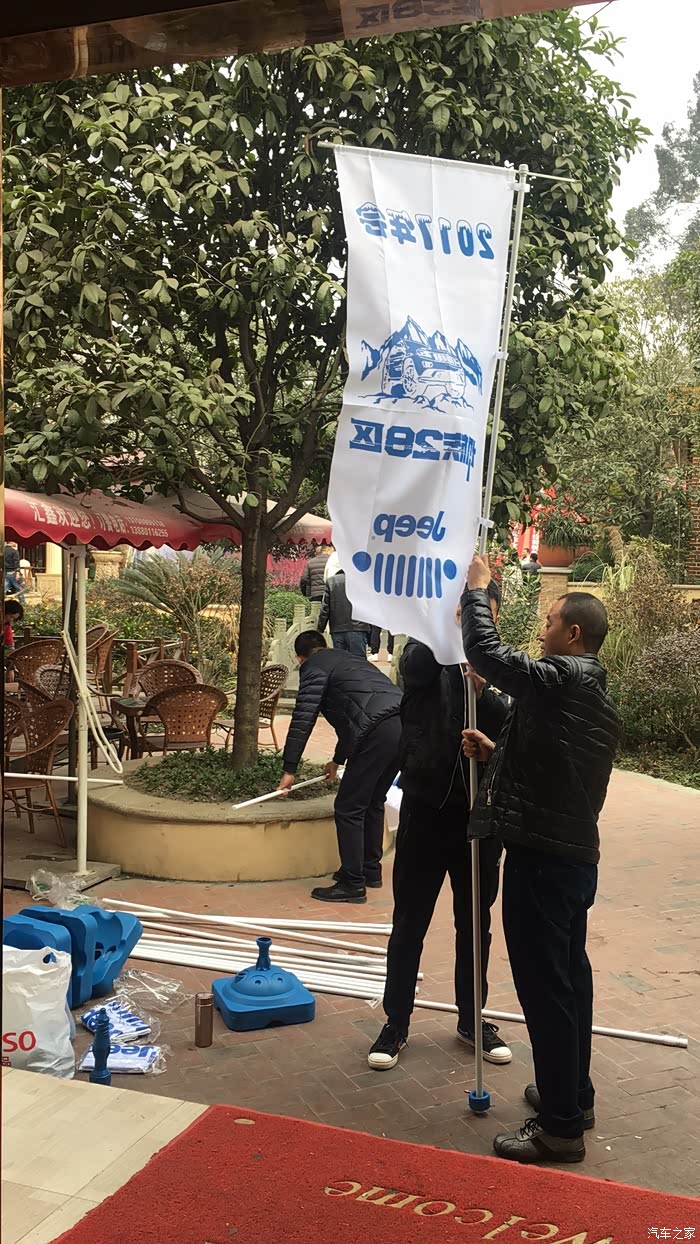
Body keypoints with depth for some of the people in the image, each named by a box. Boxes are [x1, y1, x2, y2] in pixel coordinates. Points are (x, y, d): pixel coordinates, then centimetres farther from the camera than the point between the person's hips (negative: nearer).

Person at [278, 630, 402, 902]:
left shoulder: (314, 667, 8)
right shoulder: (348, 658, 33)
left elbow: (303, 719, -2)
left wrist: (289, 769, 2)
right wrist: (339, 760, 50)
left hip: (380, 731, -9)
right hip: (405, 724, 9)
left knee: (348, 808, 0)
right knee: (372, 803, 23)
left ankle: (352, 885, 4)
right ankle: (371, 870, 32)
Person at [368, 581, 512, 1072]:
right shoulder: (426, 654, -5)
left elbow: (509, 724, -11)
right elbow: (416, 665, -27)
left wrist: (485, 692, -29)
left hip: (480, 810, 3)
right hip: (427, 807, -3)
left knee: (475, 922, 16)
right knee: (409, 923, 8)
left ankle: (472, 1018, 32)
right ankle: (396, 1023, 22)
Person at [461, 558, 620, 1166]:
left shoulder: (562, 680, -16)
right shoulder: (595, 695, 15)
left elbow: (485, 652, -17)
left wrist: (477, 589, -2)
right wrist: (496, 751, 12)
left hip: (543, 857, -10)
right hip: (576, 852, 10)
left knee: (544, 984, -3)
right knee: (569, 974, 19)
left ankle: (560, 1127, 5)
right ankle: (574, 1093, 33)